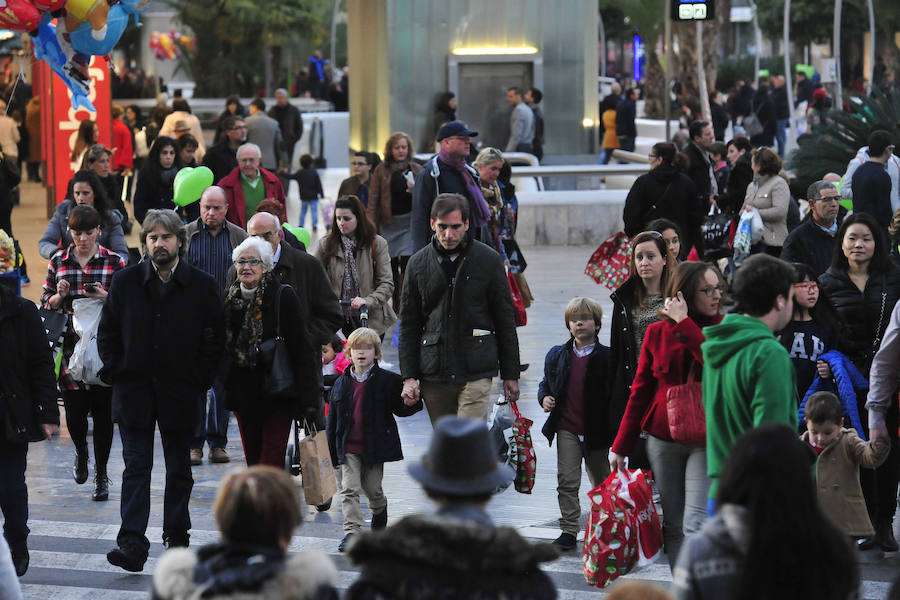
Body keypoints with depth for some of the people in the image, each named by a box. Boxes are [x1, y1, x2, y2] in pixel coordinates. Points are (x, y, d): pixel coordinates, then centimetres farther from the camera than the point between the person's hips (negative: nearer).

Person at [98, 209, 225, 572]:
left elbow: (214, 339, 2)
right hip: (134, 391, 0)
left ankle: (177, 535, 25)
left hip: (180, 392, 0)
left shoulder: (202, 286, -1)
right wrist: (116, 373, -1)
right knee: (136, 467, -5)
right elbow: (107, 333, 8)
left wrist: (200, 382, -4)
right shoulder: (125, 281, 3)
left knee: (179, 470, 11)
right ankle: (132, 545, -10)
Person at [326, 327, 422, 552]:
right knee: (349, 489, -8)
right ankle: (352, 531, -10)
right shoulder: (341, 384, 4)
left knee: (373, 488, 8)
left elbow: (399, 409, 4)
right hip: (348, 448, 2)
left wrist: (409, 404, -21)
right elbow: (332, 420, 8)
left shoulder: (388, 381, -3)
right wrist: (331, 453, 6)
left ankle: (379, 512, 38)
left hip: (375, 446, -2)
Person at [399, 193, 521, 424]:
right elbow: (408, 324, 10)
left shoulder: (489, 261, 2)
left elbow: (505, 321, 6)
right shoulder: (418, 264, 7)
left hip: (476, 373, -3)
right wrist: (409, 376, 1)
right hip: (433, 375, 3)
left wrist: (510, 375, 5)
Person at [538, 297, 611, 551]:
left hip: (596, 432, -2)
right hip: (567, 429, 2)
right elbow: (546, 384, 18)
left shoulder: (606, 357, -6)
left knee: (601, 483, 13)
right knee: (567, 482, -3)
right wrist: (545, 399, -3)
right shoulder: (557, 356, 6)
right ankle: (568, 532, 2)